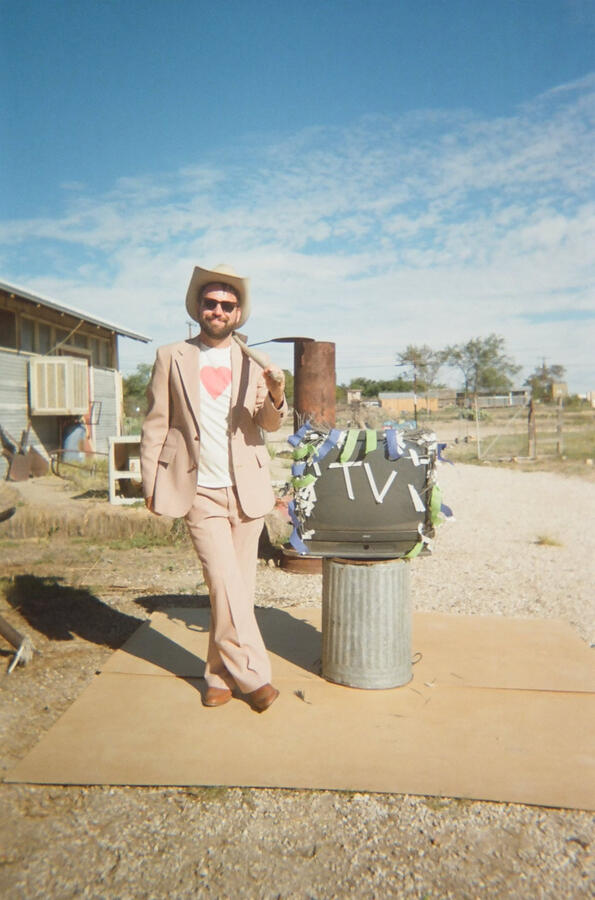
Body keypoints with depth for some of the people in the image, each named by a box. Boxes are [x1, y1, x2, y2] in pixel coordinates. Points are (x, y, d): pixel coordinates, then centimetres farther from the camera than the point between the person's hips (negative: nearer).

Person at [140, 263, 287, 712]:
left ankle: (220, 675, 26)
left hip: (246, 490, 2)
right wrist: (151, 484, -1)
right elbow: (156, 425, 4)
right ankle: (252, 675, 8)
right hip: (200, 492, -2)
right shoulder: (172, 358, 3)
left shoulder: (252, 363, 5)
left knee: (237, 588, 9)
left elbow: (271, 424, -4)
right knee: (227, 586, -9)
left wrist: (276, 396, -25)